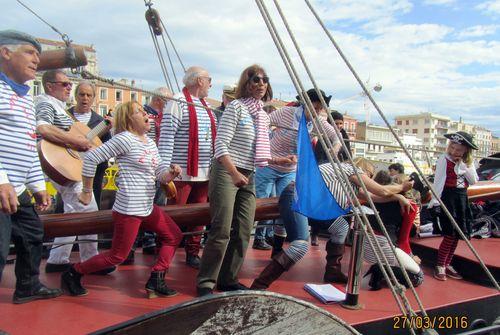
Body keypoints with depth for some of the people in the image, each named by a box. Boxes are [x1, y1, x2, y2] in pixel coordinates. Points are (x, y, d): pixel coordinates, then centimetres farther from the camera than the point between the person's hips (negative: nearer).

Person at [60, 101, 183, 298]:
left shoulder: (150, 143, 12)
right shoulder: (125, 139, -13)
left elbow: (161, 174, 11)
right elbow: (91, 158, -14)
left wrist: (172, 173, -12)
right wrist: (87, 192, -8)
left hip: (148, 207, 9)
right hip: (128, 209, -8)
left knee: (174, 236, 11)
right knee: (118, 256, 0)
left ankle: (156, 281, 14)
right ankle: (73, 273, 20)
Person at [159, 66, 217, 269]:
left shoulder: (205, 106, 17)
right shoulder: (178, 103, -8)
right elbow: (166, 136, -15)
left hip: (204, 172, 8)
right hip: (182, 172, -8)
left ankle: (192, 253, 26)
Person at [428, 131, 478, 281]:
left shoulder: (468, 163, 10)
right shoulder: (444, 159, -8)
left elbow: (474, 181, 1)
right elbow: (438, 180, -14)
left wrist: (463, 166, -9)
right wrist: (435, 200, -22)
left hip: (462, 198, 6)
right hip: (447, 197, -6)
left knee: (457, 234, 7)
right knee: (449, 234, -9)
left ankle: (447, 265, 19)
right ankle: (440, 266, 3)